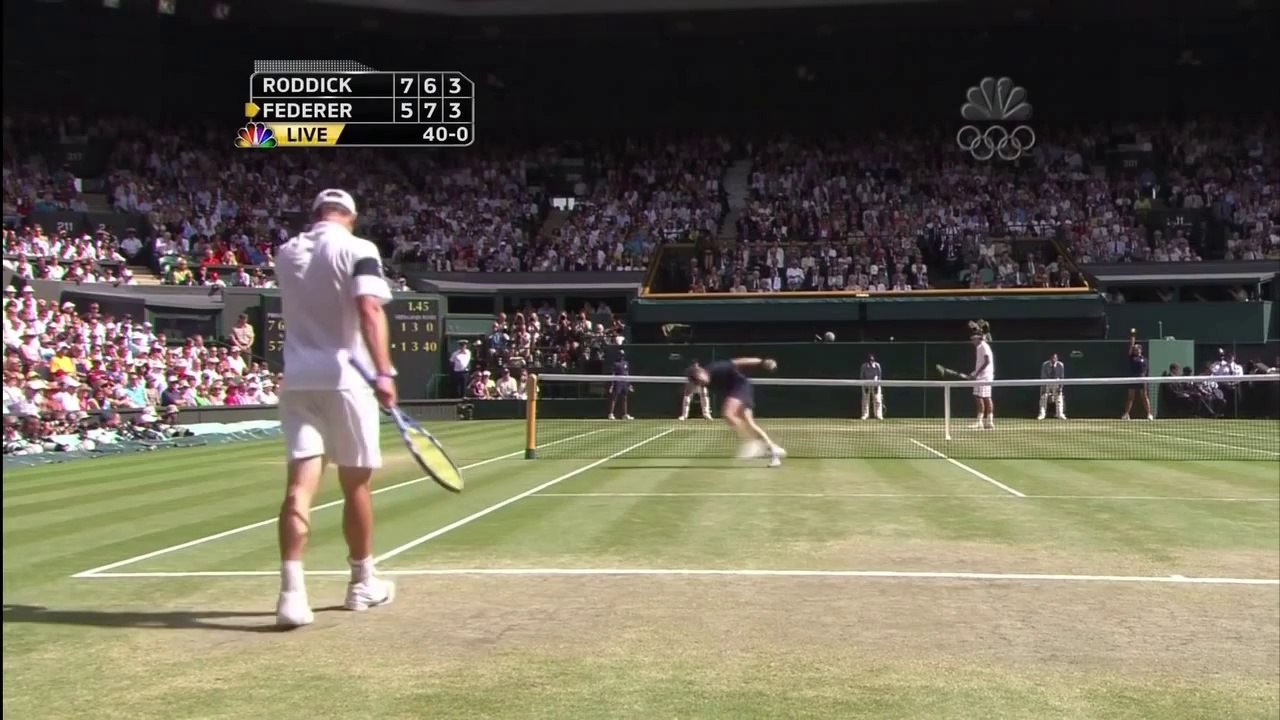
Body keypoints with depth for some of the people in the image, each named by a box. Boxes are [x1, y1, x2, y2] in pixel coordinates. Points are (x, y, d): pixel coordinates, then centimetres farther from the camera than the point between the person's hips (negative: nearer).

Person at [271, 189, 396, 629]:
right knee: (355, 485, 9)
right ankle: (362, 583, 23)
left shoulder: (286, 253, 12)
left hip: (297, 379, 4)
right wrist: (383, 371, -25)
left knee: (300, 485, -3)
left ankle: (292, 591, -15)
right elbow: (369, 310, -19)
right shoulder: (358, 250, -4)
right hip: (344, 378, -4)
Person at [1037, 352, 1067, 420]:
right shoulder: (1045, 365, -20)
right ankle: (1042, 414, -2)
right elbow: (1043, 376, -16)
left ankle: (1060, 414, 4)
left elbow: (1061, 377, -10)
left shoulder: (1060, 365, -18)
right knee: (1043, 398, -7)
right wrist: (1043, 387, -20)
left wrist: (1060, 386, -13)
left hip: (1056, 383, 1)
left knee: (1059, 398, -3)